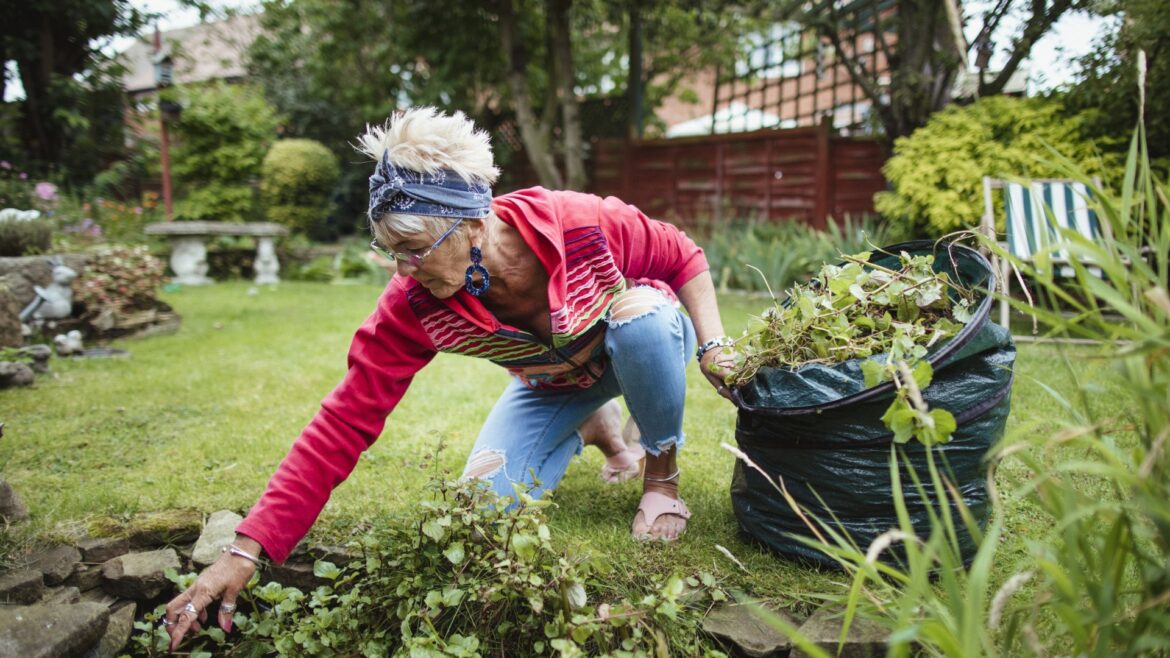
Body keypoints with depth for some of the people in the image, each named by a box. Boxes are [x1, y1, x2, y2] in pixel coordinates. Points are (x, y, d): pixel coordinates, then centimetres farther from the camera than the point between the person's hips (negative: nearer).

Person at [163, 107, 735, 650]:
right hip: (553, 386, 2)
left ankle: (663, 471, -8)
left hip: (641, 348, -2)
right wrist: (246, 550, -33)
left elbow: (682, 256, -16)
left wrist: (712, 346, -25)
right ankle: (594, 429, 16)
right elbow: (344, 421, -30)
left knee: (642, 315, -36)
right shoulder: (413, 304, -30)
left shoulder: (584, 224, -36)